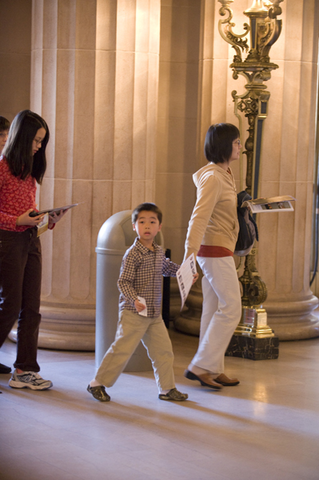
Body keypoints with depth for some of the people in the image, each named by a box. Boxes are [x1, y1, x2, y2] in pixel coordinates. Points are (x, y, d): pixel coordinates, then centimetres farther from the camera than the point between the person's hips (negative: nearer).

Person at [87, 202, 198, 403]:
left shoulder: (159, 252, 10)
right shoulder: (133, 254, -14)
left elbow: (166, 267, 33)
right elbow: (124, 282, -17)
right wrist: (135, 300, -30)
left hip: (154, 314, 7)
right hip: (133, 313, -7)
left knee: (164, 350, 7)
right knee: (122, 349, -6)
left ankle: (167, 388, 19)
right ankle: (98, 384, 7)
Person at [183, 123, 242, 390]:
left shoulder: (224, 175, 11)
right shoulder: (213, 178, -18)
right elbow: (198, 218, -26)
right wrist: (189, 257, -32)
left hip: (217, 250, 10)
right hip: (215, 250, -10)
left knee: (214, 310, 12)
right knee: (231, 308, -7)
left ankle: (213, 370, 19)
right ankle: (200, 367, -3)